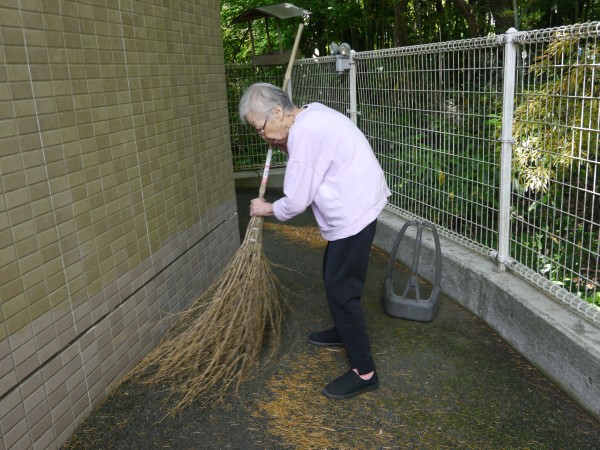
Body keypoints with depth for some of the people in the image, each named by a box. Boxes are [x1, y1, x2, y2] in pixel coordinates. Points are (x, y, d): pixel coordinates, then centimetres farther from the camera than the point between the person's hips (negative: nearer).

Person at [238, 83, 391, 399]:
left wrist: (268, 209, 0)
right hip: (356, 205, 11)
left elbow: (297, 200, -20)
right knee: (334, 276, 23)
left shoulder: (304, 132, -22)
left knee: (341, 289, -5)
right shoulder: (312, 115, 9)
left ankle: (364, 372, 5)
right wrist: (286, 147, 6)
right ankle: (342, 332, 44)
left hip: (353, 213, -11)